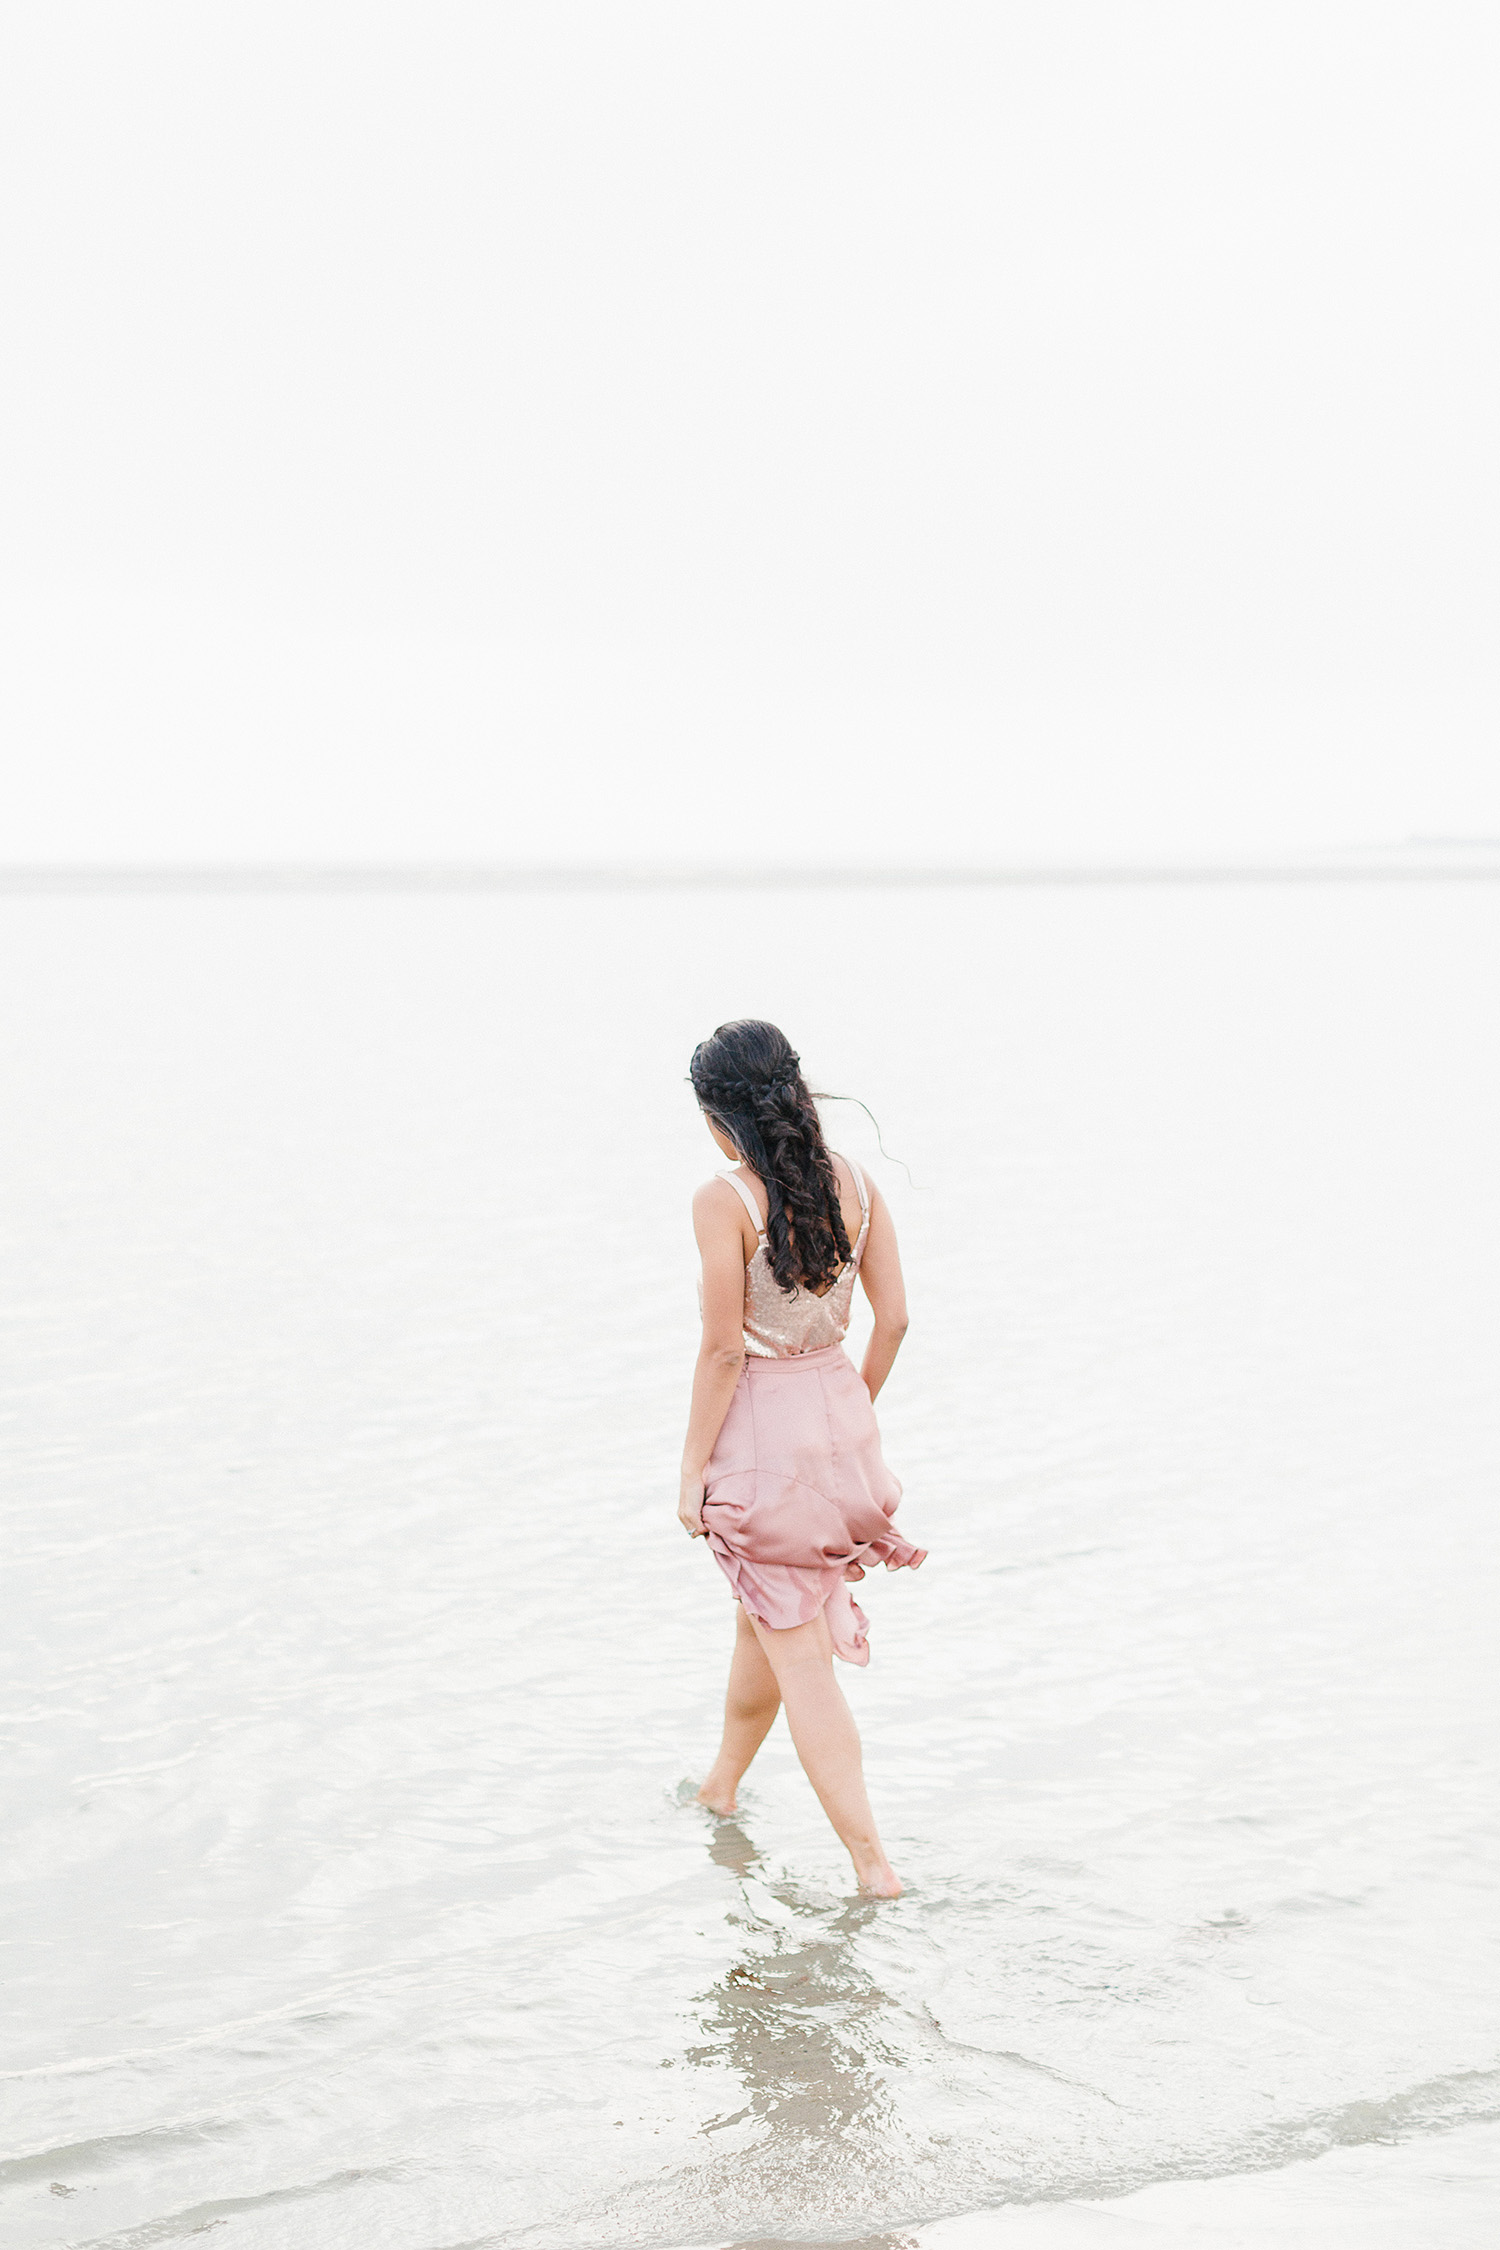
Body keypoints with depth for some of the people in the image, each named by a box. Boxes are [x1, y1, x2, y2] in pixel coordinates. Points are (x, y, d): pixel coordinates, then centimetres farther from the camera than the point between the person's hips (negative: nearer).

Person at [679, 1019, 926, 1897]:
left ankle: (873, 1860, 2)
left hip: (760, 1427, -7)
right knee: (764, 1622, 26)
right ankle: (721, 1787, 46)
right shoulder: (855, 1183, 0)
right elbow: (894, 1318, 3)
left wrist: (693, 1468, -8)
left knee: (801, 1658, 2)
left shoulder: (725, 1200, -18)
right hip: (839, 1407, 7)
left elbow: (723, 1349, -17)